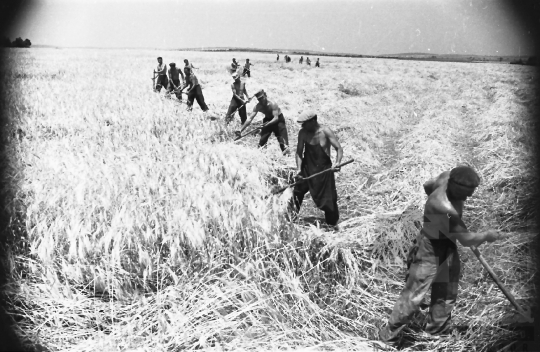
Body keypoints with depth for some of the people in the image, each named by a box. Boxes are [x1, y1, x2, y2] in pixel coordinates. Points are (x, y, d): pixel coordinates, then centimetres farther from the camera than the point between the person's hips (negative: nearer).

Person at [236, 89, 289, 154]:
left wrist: (268, 123, -60)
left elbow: (276, 118, -40)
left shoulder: (272, 104, -32)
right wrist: (241, 130, -32)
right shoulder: (258, 107, -19)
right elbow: (250, 119, -22)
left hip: (278, 119, -5)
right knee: (263, 137, 3)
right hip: (268, 119, 5)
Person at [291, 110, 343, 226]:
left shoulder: (325, 132, -15)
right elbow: (299, 152, -4)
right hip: (307, 168, 3)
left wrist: (337, 162, -34)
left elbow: (339, 148, -16)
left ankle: (332, 223, 21)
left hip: (324, 169, -3)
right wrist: (298, 169, -17)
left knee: (328, 199, 2)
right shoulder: (303, 133, -6)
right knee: (297, 192, 1)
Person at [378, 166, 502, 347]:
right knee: (413, 296, 1)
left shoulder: (448, 176, -16)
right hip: (430, 250, -9)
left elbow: (427, 186, 7)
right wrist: (488, 235, -10)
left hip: (448, 246, 9)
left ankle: (437, 332, 41)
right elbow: (466, 239, -27)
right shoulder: (444, 209, -38)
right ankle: (388, 335, 19)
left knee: (447, 295, 21)